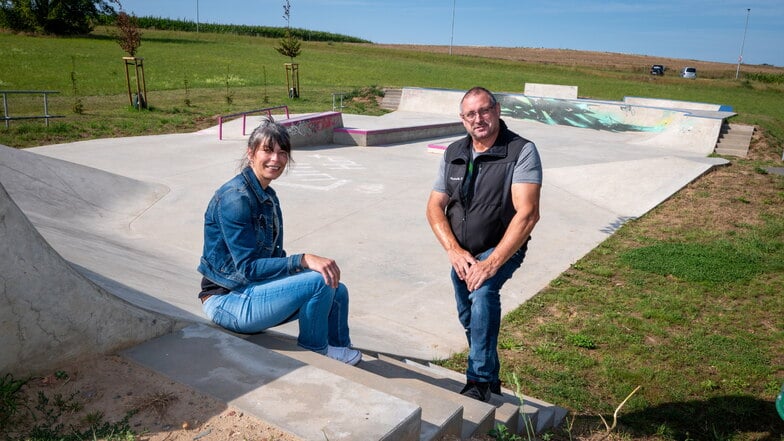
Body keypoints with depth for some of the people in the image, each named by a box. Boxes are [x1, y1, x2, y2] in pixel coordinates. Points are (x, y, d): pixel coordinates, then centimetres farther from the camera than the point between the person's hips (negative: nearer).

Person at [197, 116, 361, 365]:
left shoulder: (269, 197, 8)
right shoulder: (235, 198, -20)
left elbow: (273, 256, 9)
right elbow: (248, 268, -23)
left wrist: (312, 263, -8)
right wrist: (304, 260, -29)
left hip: (252, 292, 9)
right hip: (228, 301, -9)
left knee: (337, 291, 0)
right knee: (319, 282, -22)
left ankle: (337, 349, 22)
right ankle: (313, 352, 3)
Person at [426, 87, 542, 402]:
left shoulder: (521, 151, -16)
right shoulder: (454, 153, 2)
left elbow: (527, 214, -25)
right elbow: (434, 207, 1)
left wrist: (491, 264, -30)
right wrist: (454, 251, -14)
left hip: (502, 249, -6)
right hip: (461, 253, 6)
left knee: (483, 293, -32)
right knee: (468, 318, 15)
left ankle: (480, 381, -18)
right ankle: (489, 379, 39)